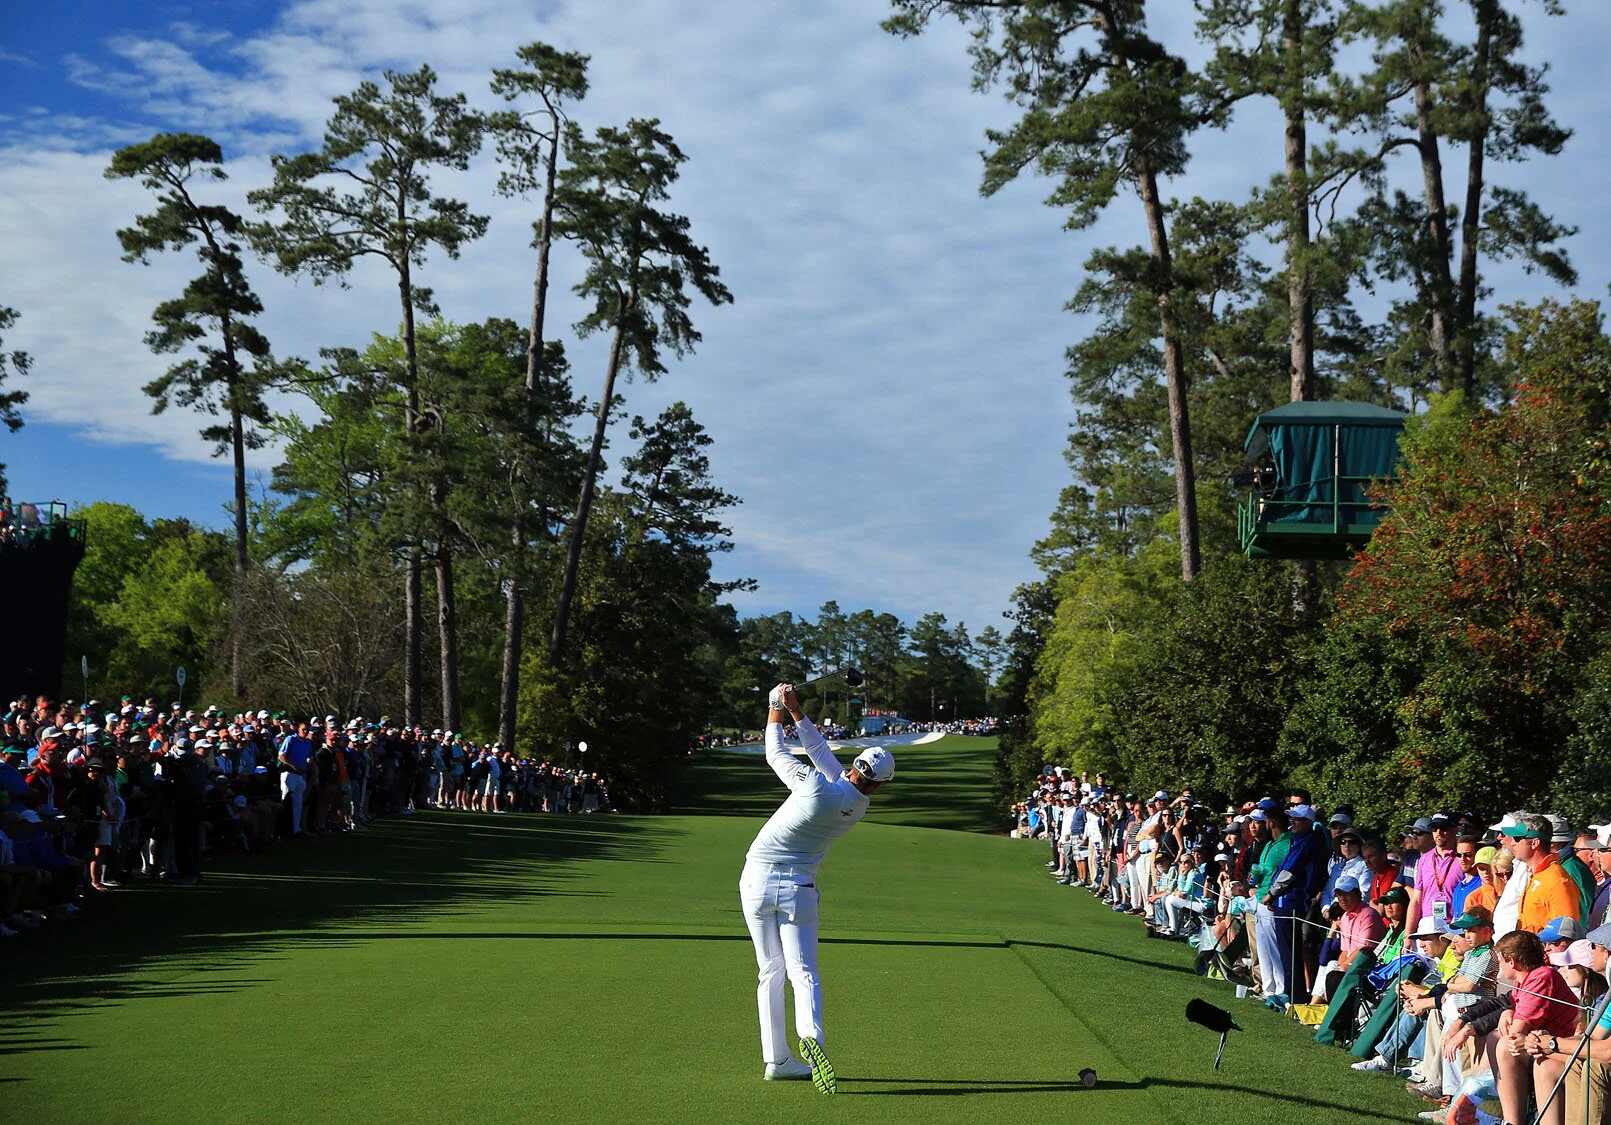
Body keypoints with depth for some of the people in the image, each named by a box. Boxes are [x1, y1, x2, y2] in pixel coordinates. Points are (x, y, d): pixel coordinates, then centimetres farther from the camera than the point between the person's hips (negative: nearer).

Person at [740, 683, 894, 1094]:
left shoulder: (818, 785, -16)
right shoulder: (859, 806, -3)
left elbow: (775, 754, 1)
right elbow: (823, 752, 7)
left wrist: (778, 713, 16)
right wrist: (797, 712, 11)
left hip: (756, 880, 0)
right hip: (797, 888, 0)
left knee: (770, 972, 9)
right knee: (803, 971, 0)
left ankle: (777, 1059, 11)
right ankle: (811, 1035, -30)